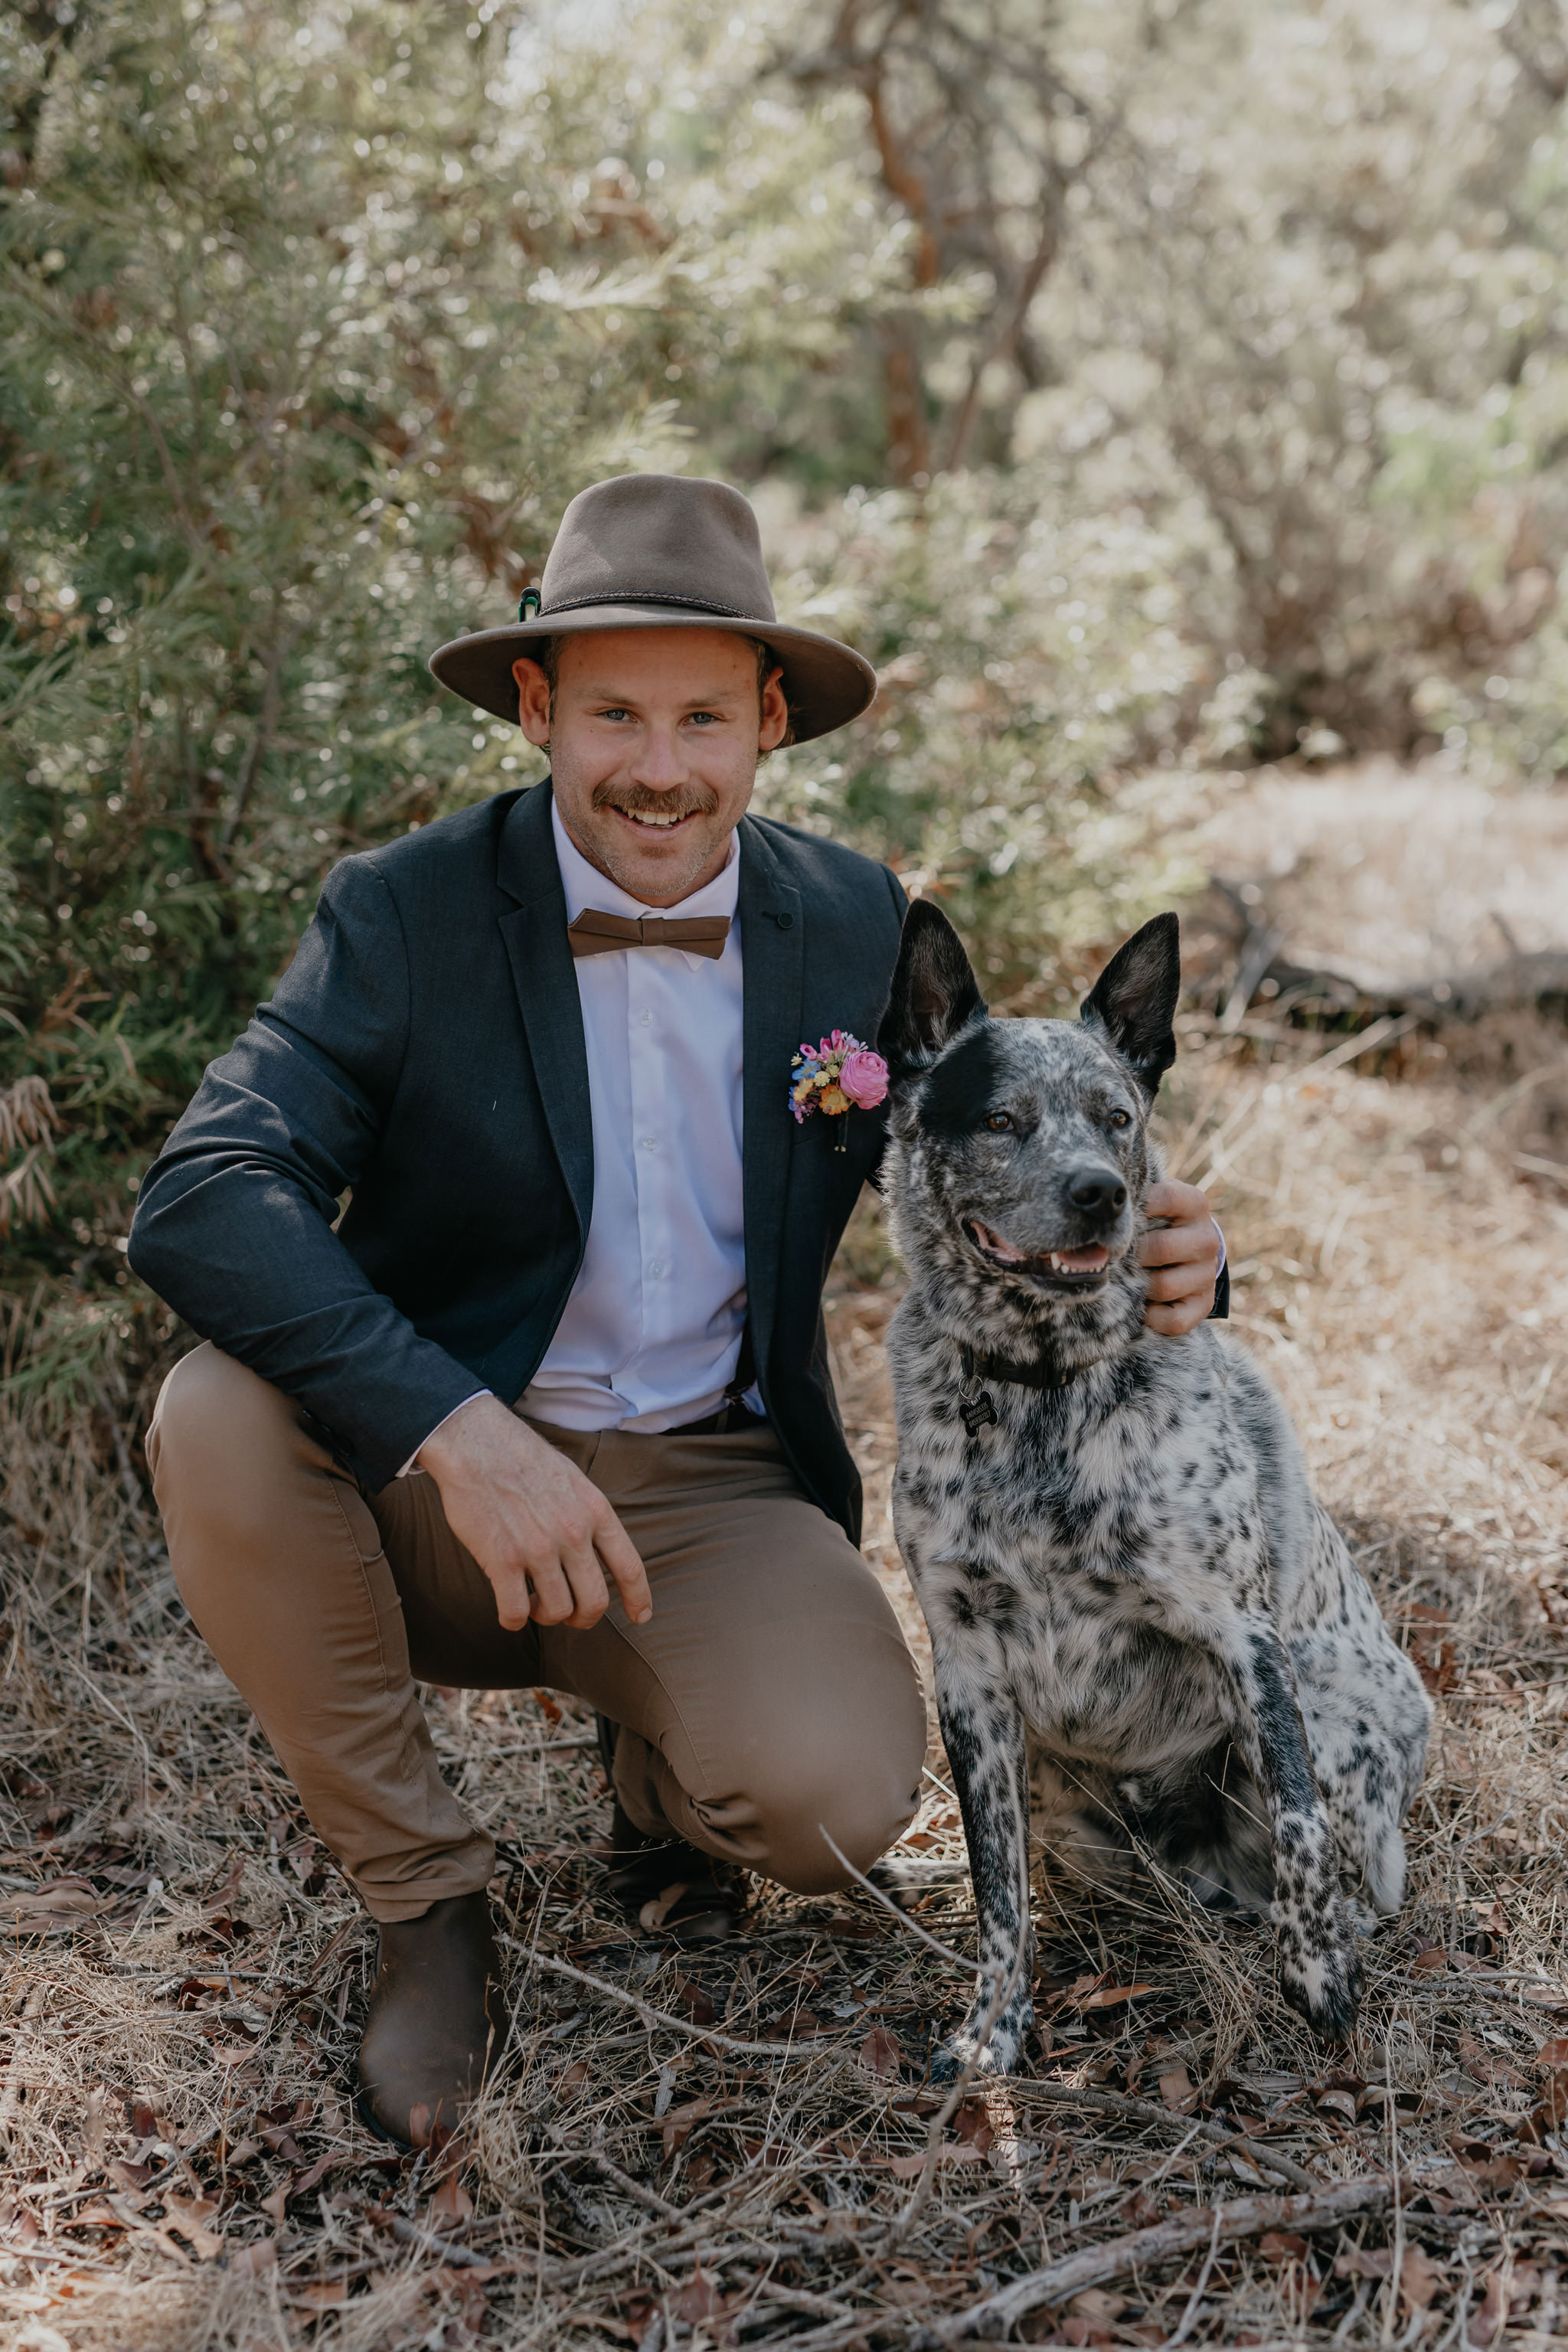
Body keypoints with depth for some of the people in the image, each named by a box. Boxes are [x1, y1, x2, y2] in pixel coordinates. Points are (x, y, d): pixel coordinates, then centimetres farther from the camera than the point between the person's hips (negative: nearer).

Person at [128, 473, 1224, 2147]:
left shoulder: (855, 927, -1)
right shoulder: (404, 914, -10)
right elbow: (203, 1197, -24)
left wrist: (1152, 1254, -17)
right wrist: (459, 1433, -38)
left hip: (714, 1491, 1)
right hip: (435, 1474, 0)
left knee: (836, 1798, -27)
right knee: (219, 1419, -31)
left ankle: (661, 1766, 13)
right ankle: (423, 1900, -8)